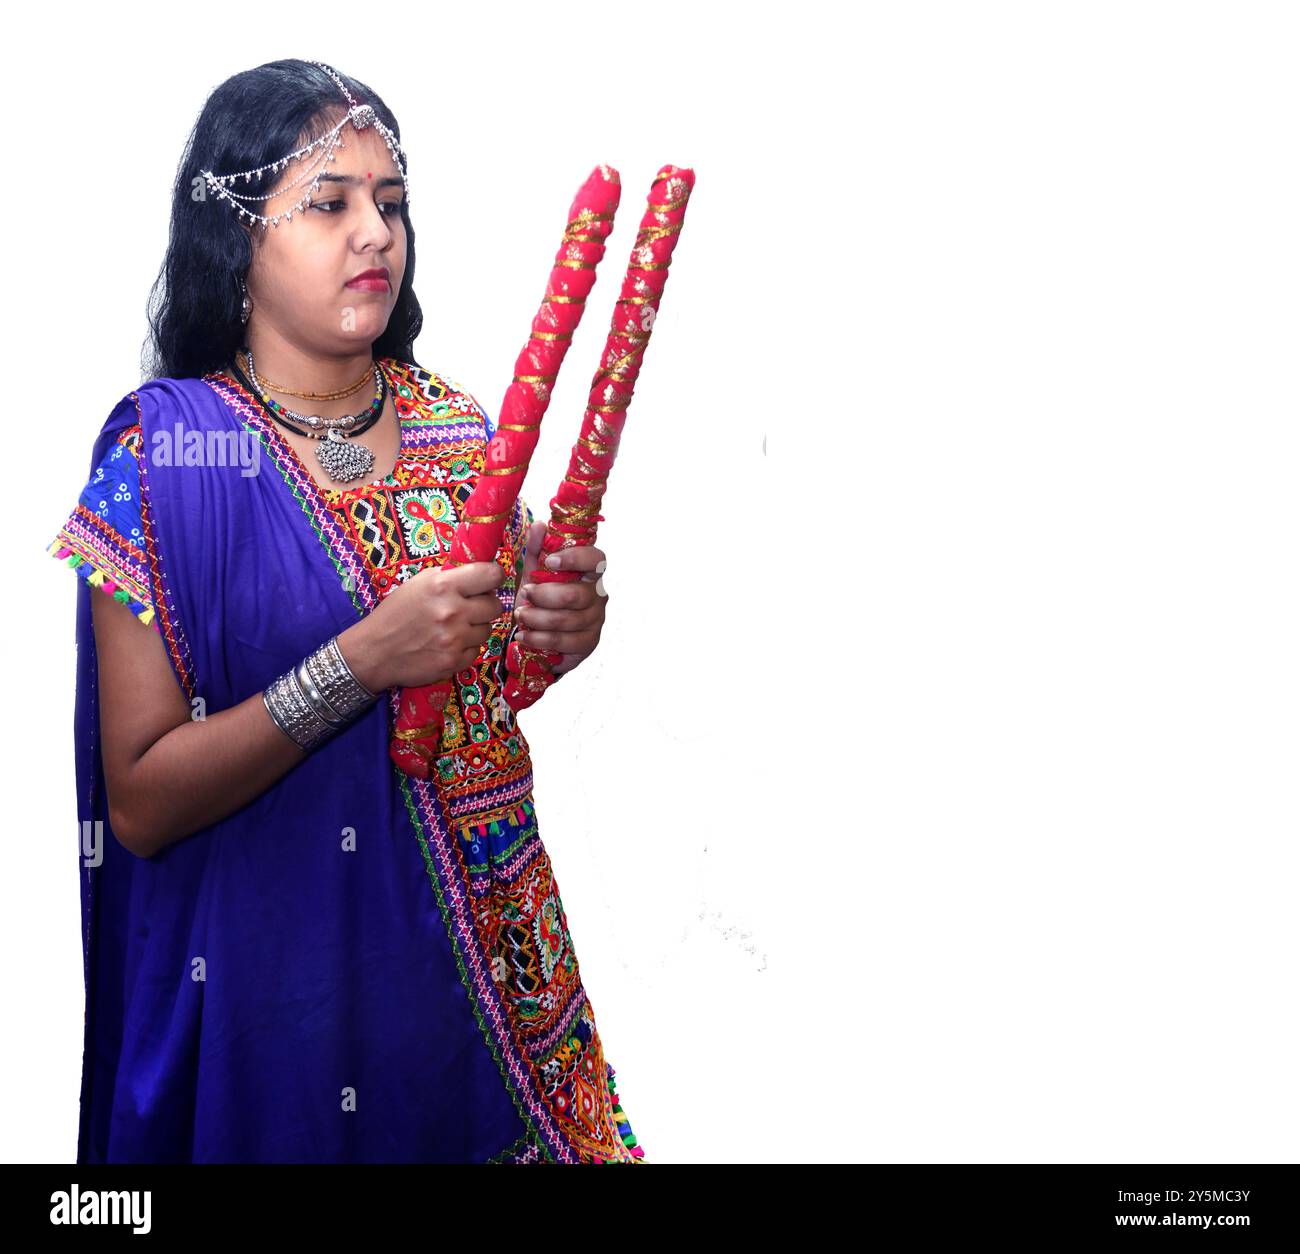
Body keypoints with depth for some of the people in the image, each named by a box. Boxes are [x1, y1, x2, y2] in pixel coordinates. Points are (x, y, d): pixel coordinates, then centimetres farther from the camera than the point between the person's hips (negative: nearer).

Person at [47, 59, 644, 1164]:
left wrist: (559, 632, -10)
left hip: (473, 948, 4)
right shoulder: (164, 449, -12)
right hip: (277, 968, -4)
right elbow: (140, 803, -16)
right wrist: (361, 662, -27)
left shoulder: (454, 423, 0)